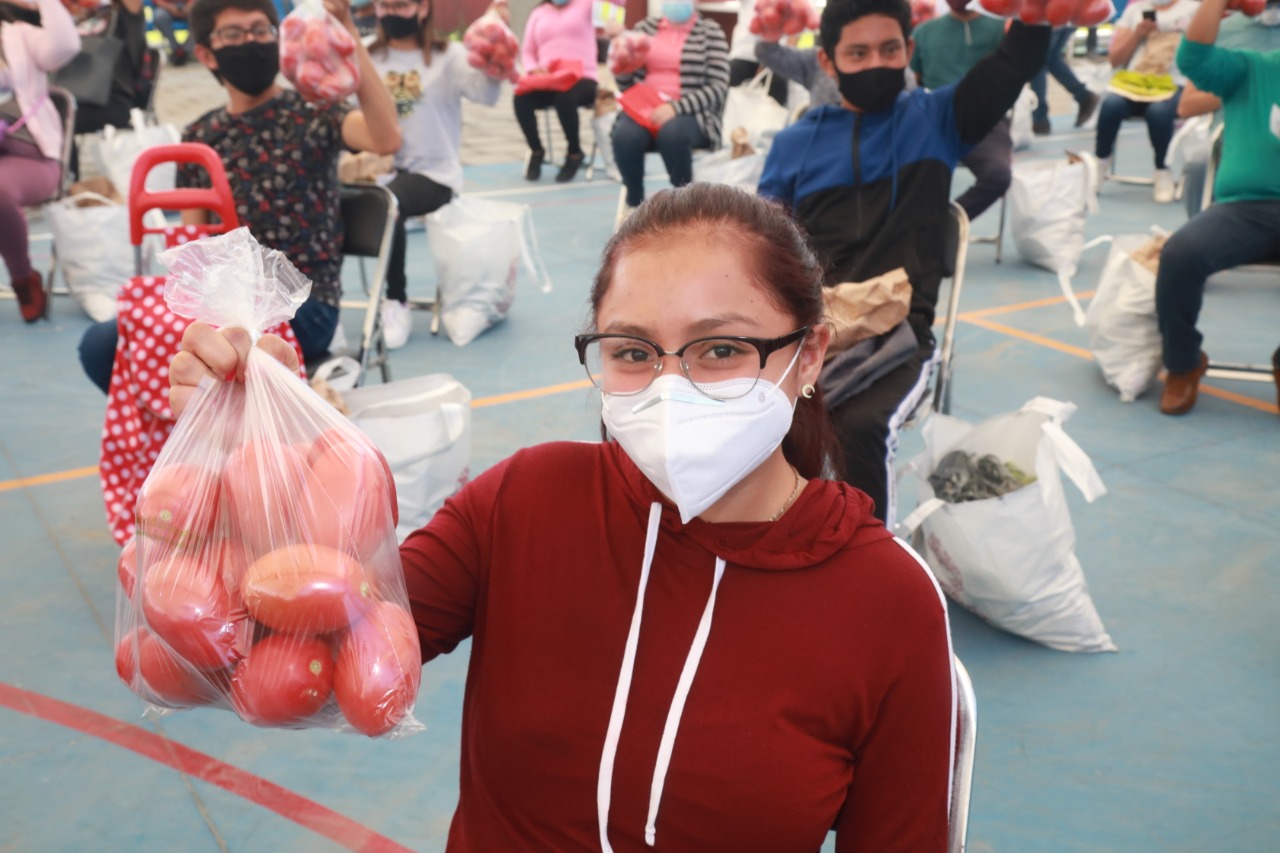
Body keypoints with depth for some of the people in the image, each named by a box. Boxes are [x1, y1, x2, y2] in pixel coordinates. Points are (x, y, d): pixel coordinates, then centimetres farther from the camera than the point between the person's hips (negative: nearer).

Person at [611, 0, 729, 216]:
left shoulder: (710, 32, 5)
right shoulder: (644, 28, 15)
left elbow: (718, 89, -5)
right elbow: (627, 85, 14)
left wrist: (676, 107, -19)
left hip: (691, 114, -2)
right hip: (644, 108, 3)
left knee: (671, 133, -37)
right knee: (625, 135, -32)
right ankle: (634, 201, -8)